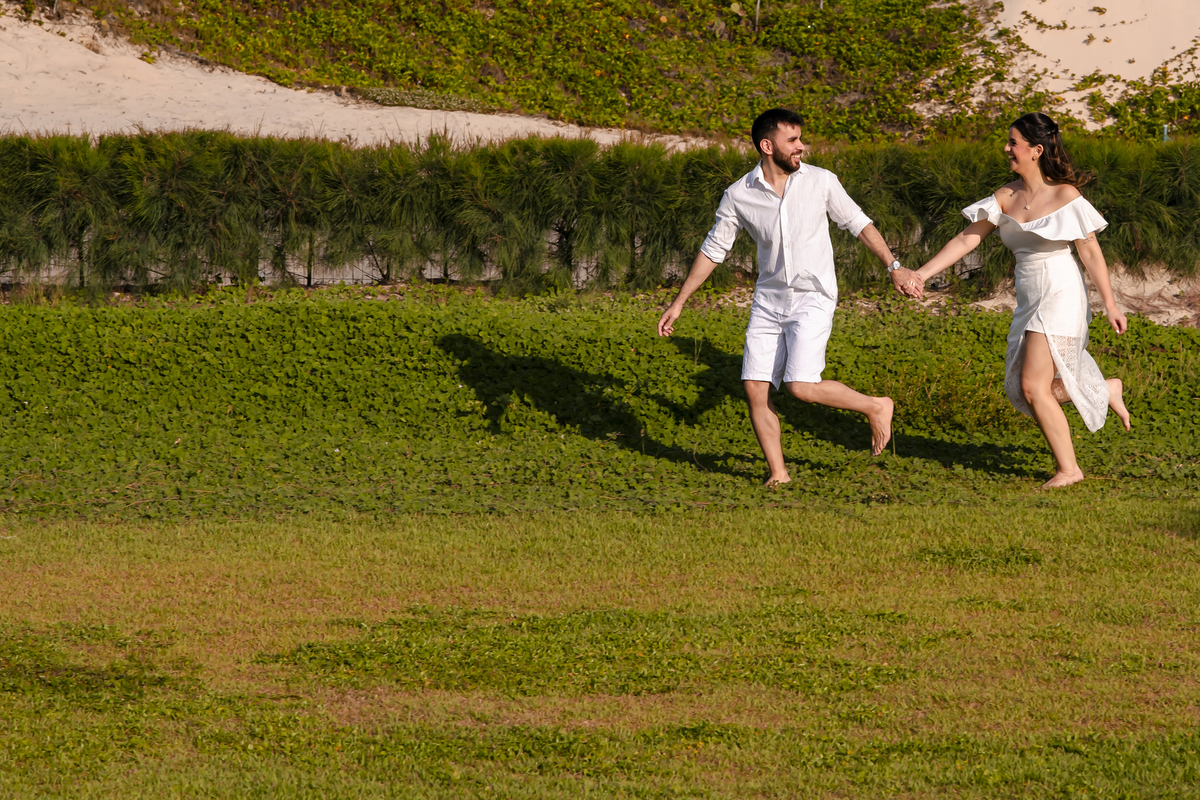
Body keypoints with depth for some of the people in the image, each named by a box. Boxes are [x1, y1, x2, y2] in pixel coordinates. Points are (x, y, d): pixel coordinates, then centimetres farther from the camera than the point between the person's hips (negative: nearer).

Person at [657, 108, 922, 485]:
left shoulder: (821, 182, -6)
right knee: (755, 387, -5)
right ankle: (778, 474, 9)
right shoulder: (739, 195, -2)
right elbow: (713, 249, 8)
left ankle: (875, 407, 6)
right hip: (768, 301, 3)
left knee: (801, 386, -17)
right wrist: (679, 302, 9)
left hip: (813, 300, -3)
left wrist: (894, 266, 2)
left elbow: (858, 223, 7)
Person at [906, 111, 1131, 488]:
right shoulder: (1006, 197, 5)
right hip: (1030, 302, 7)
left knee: (1033, 386, -14)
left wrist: (1110, 305, -6)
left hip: (1061, 297, -7)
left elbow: (1090, 251, -8)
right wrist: (922, 274, -3)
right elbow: (967, 239, 4)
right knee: (1022, 390, 9)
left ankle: (1069, 468, 0)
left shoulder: (1064, 195, -11)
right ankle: (1106, 390, 31)